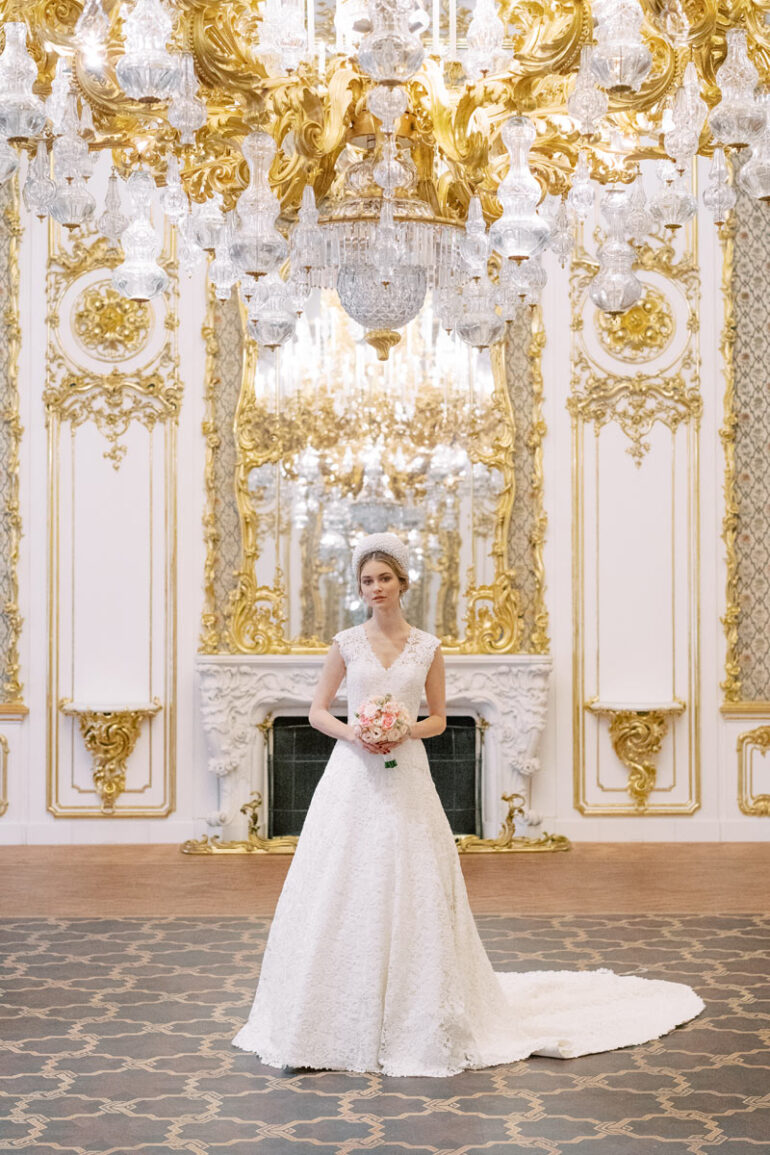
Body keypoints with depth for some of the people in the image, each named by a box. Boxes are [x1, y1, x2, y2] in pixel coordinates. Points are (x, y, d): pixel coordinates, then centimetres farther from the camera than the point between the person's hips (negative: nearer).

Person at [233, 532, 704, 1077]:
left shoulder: (427, 648, 4)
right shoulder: (347, 643, 3)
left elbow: (439, 718, 10)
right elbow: (318, 710, 8)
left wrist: (405, 731, -9)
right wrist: (351, 732, -10)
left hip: (406, 778, 0)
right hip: (352, 777, 0)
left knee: (409, 892, 0)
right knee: (343, 893, -2)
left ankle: (414, 1020, 13)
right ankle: (340, 1018, 9)